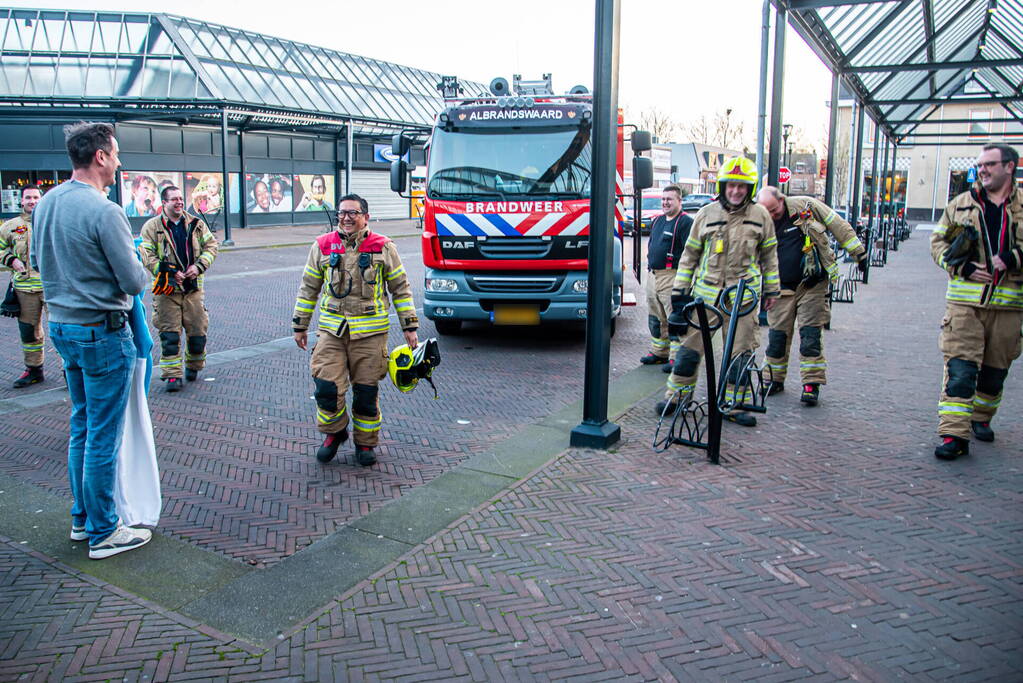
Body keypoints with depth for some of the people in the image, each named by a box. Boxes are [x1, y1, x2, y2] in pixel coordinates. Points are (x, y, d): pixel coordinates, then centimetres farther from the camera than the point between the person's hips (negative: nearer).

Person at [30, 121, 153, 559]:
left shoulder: (46, 203, 5)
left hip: (61, 326, 9)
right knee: (103, 435, 1)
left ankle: (81, 518, 31)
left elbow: (38, 263, 18)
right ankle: (103, 533, 12)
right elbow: (134, 282, -18)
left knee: (81, 427, 19)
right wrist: (140, 266, 2)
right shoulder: (104, 211, -21)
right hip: (102, 332, -8)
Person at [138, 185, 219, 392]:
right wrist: (169, 273, -16)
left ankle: (193, 366, 28)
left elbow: (211, 245, 8)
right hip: (167, 289, -3)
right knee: (169, 333, -4)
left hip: (193, 287, 3)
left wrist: (199, 266, -8)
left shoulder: (196, 224, 8)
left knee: (198, 330, 6)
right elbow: (146, 255, -6)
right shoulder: (152, 227, -1)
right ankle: (172, 375, 3)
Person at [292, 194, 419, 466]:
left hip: (370, 331, -1)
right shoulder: (322, 246, 5)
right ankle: (334, 433, 20)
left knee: (366, 392, 5)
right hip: (331, 329, 1)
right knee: (326, 388, -8)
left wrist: (409, 326, 5)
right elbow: (308, 288, 14)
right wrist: (300, 325, 14)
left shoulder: (383, 248, 2)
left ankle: (365, 443, 25)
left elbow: (401, 288, 8)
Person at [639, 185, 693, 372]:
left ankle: (676, 358, -1)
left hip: (672, 277, -9)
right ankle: (659, 352, 26)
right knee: (655, 318, 15)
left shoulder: (686, 222, -9)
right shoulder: (658, 221, 17)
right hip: (653, 275, 9)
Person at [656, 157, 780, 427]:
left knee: (740, 352, 3)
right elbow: (690, 253, 9)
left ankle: (731, 404, 15)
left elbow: (769, 255, 14)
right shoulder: (706, 214, 4)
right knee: (691, 346, 2)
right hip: (706, 292, 0)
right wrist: (679, 290, 6)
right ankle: (676, 394, 17)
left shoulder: (760, 216, 5)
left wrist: (772, 290, 14)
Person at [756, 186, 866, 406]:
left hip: (812, 286, -2)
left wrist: (858, 252, 3)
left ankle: (812, 383, 3)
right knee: (777, 334, 4)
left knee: (811, 335, -4)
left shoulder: (805, 206, -5)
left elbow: (838, 225, 2)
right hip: (781, 289, 2)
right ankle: (775, 380, 20)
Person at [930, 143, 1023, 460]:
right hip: (965, 300, -1)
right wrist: (962, 267, -6)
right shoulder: (961, 204, 8)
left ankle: (981, 418, 35)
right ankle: (954, 433, -10)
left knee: (995, 369, 13)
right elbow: (938, 241, 9)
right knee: (960, 368, -9)